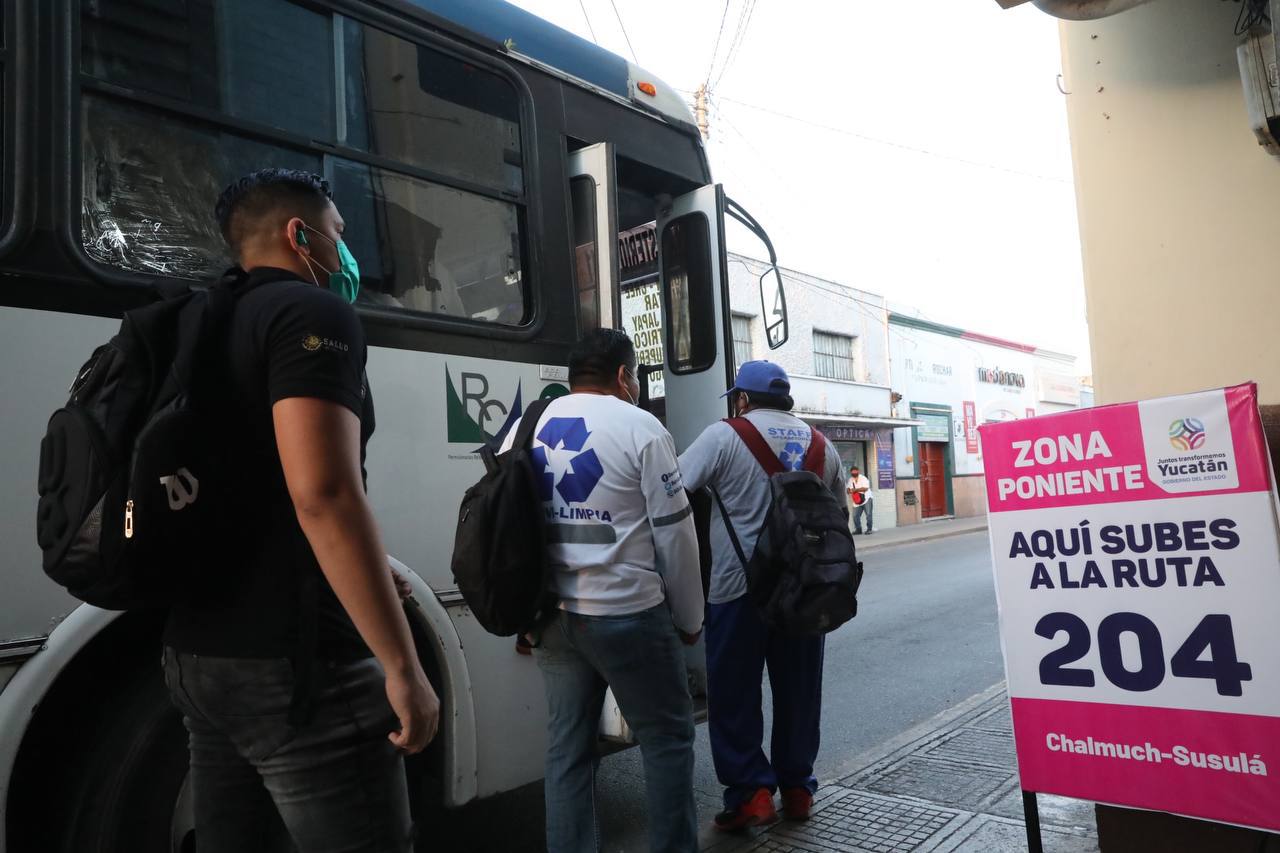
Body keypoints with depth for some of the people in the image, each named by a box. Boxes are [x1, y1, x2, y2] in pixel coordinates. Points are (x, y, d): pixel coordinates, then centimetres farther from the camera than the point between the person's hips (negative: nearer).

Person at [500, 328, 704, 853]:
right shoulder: (639, 427, -7)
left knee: (567, 748, 14)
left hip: (551, 616, 6)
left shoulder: (524, 428, 8)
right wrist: (689, 618, 5)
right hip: (627, 614, -5)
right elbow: (674, 534, -7)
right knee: (667, 739, 10)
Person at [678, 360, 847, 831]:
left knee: (733, 694, 8)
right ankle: (797, 788, 26)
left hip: (739, 585, -5)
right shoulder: (821, 444, 10)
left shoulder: (724, 436, -7)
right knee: (798, 690, 16)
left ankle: (751, 792, 9)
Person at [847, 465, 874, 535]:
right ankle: (858, 529, 13)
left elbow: (865, 488, -19)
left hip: (866, 499, -5)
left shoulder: (863, 478, -7)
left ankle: (869, 529, -5)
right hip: (857, 501, 6)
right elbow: (848, 489, 18)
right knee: (855, 516, 0)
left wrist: (855, 490, -21)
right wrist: (850, 491, -7)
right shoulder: (850, 480, 13)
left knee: (868, 514, -12)